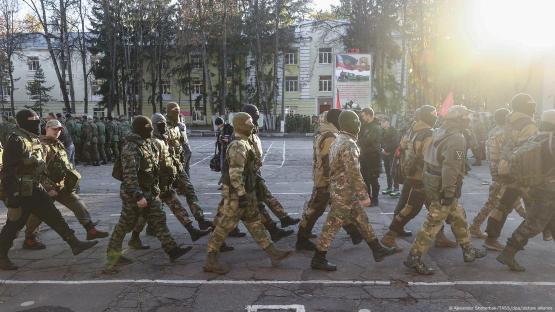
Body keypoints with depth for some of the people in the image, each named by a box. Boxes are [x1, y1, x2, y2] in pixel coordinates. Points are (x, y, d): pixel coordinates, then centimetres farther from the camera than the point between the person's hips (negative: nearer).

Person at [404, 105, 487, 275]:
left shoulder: (439, 133, 9)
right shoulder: (456, 139, -19)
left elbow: (431, 159, 14)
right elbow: (450, 168, -26)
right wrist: (449, 192, -23)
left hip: (432, 183, 10)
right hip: (442, 189, -10)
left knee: (458, 217, 22)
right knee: (433, 224, -3)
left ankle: (468, 251, 35)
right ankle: (414, 258, 2)